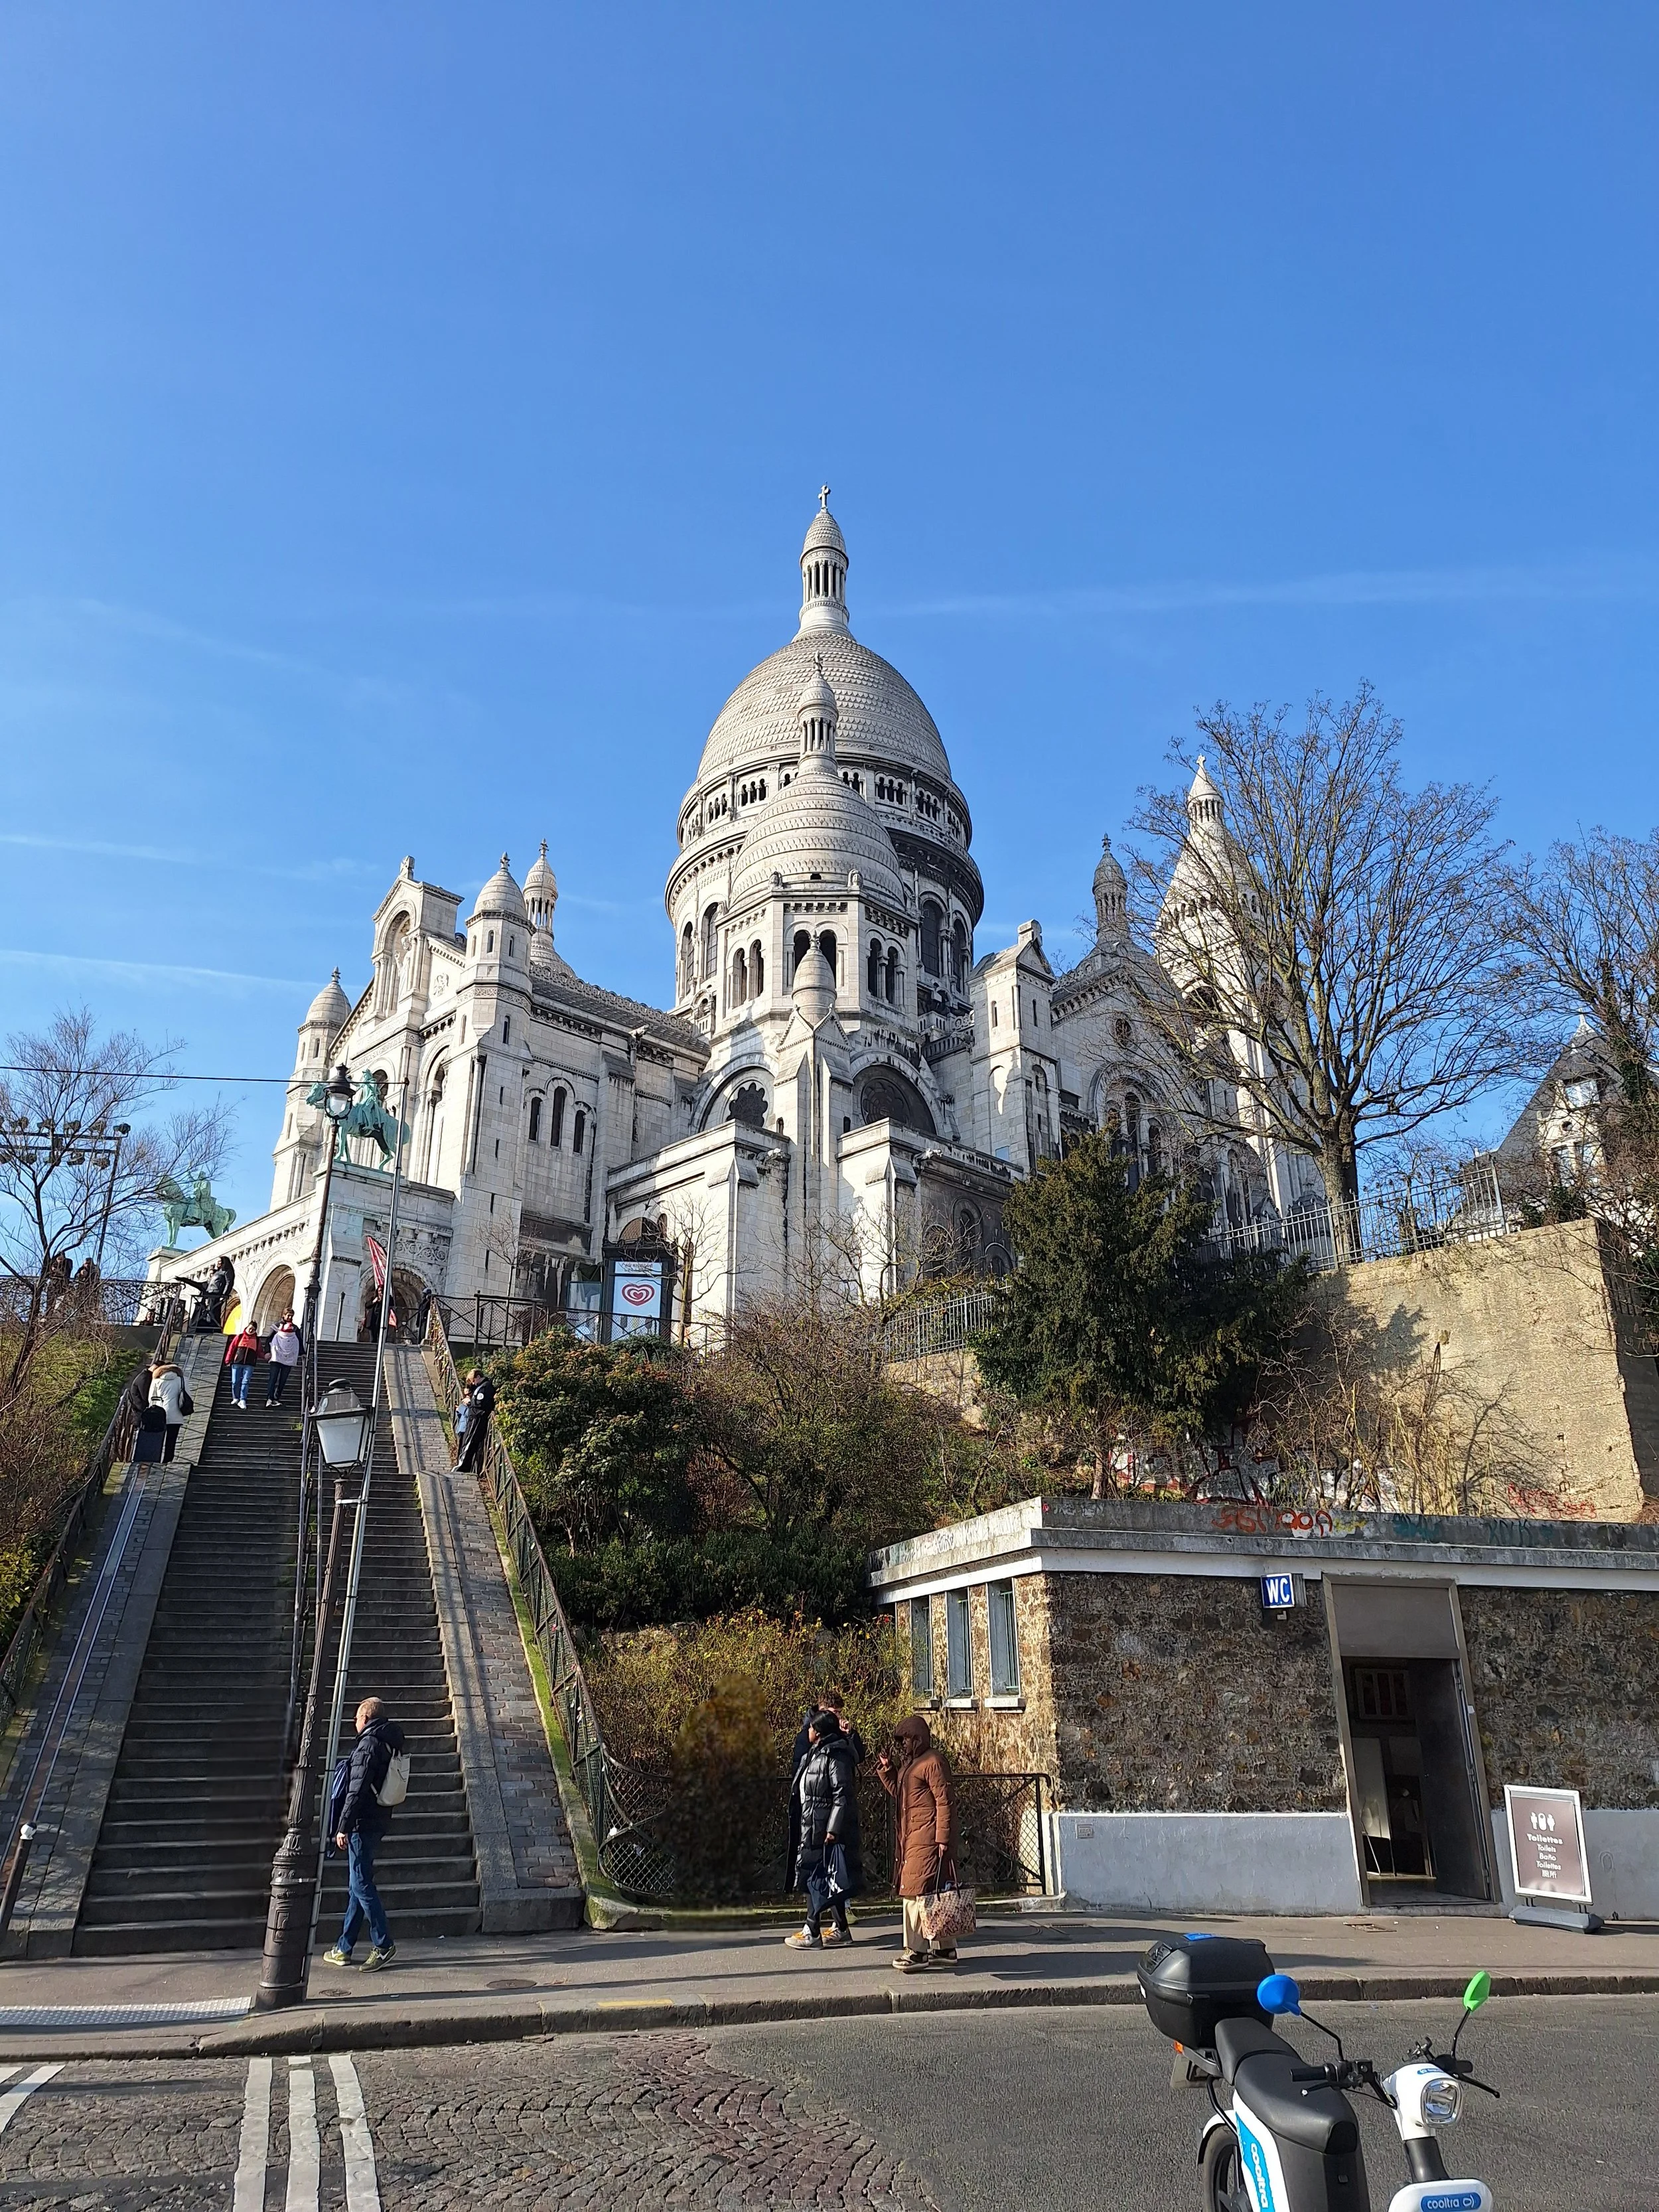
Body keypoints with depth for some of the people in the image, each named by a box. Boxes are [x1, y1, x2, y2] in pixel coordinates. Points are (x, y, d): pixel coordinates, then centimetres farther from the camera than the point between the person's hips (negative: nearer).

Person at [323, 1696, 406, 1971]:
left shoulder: (369, 1744, -14)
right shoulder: (389, 1743, 15)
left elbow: (357, 1791, -20)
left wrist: (343, 1827, -18)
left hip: (363, 1824, -10)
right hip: (378, 1822, 10)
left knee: (361, 1885, -4)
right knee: (358, 1885, 14)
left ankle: (383, 1945, -2)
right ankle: (344, 1948, 21)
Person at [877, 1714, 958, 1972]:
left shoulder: (933, 1762, -12)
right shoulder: (911, 1763, 18)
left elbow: (944, 1802, -16)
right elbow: (898, 1793, 24)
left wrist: (942, 1838, -19)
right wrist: (887, 1770, 12)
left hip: (927, 1837, -10)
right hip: (912, 1836, 10)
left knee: (917, 1891, -10)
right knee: (935, 1893, 11)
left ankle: (917, 1950, -8)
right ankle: (945, 1949, 16)